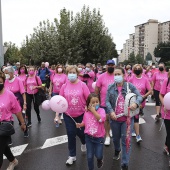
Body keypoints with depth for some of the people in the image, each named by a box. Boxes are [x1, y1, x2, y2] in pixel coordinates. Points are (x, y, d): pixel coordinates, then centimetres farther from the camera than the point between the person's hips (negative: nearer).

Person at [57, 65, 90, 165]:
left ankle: (84, 143, 51)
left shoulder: (82, 85, -10)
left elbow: (89, 99, -8)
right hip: (68, 115, 1)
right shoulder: (64, 86, -5)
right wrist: (57, 115, -4)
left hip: (81, 114, -1)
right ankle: (72, 156, 27)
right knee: (71, 134, 8)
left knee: (81, 132, 13)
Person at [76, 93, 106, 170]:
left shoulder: (101, 110, -12)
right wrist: (80, 124, -5)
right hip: (89, 137, 2)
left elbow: (101, 119, -32)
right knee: (89, 156, 8)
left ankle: (100, 159, 43)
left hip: (99, 137, -2)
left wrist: (93, 111, -28)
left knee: (98, 155, 5)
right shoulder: (86, 112, -2)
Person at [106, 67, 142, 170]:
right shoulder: (110, 87, 0)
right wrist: (111, 111, -20)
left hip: (127, 118, -2)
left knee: (126, 140, 0)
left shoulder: (130, 86, -5)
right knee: (116, 138, 22)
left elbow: (139, 96, -5)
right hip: (114, 118, 3)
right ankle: (117, 150, 55)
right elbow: (107, 101, -4)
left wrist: (136, 103, -26)